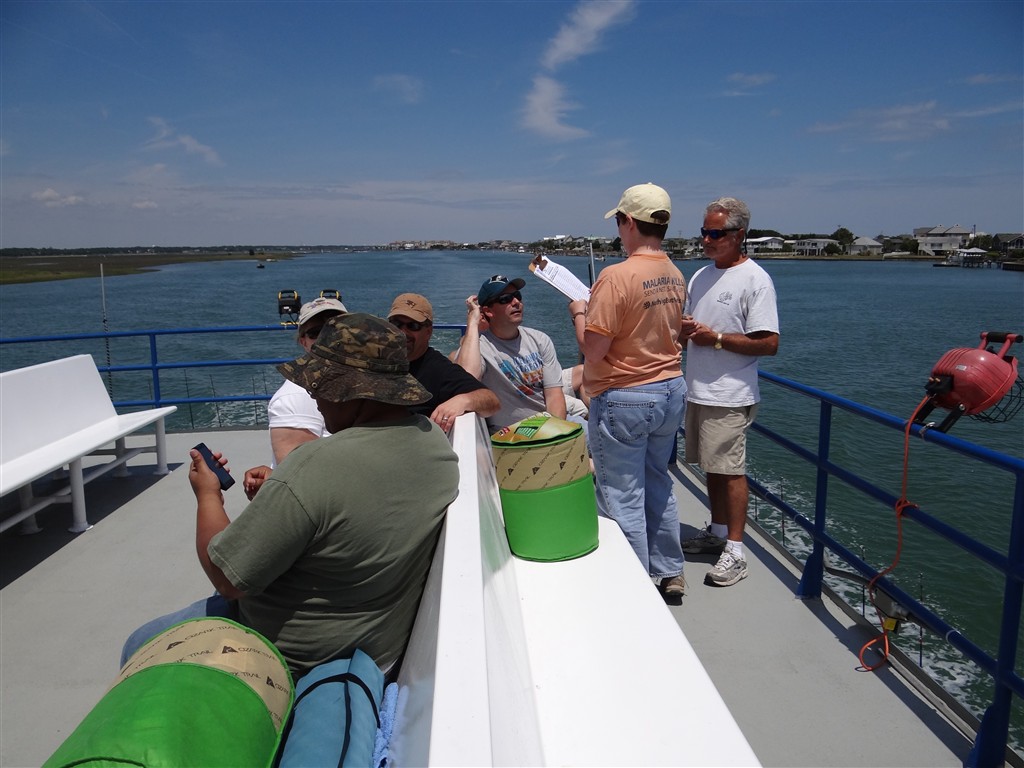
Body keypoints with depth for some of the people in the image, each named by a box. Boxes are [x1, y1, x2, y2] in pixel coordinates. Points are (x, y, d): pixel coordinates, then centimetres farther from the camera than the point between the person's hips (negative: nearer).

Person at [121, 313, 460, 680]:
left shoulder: (312, 470, -34)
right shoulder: (435, 440, -9)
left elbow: (227, 579, -22)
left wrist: (208, 494, -7)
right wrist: (278, 484, 1)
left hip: (302, 660, -8)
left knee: (139, 647, 14)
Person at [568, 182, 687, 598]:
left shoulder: (616, 276, -21)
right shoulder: (675, 275, 5)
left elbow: (593, 349, -22)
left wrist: (579, 312, -2)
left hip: (624, 400, -8)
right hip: (672, 391, 8)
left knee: (623, 498, 5)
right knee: (658, 484, 22)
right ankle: (669, 573, 34)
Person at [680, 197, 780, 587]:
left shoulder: (754, 280, -11)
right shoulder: (701, 276, 14)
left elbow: (769, 344, -16)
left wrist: (716, 338, -18)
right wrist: (684, 329, -1)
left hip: (729, 396, -8)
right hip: (698, 391, 8)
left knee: (730, 470, -4)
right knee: (712, 467, 17)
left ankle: (735, 551, 5)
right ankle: (717, 532, 31)